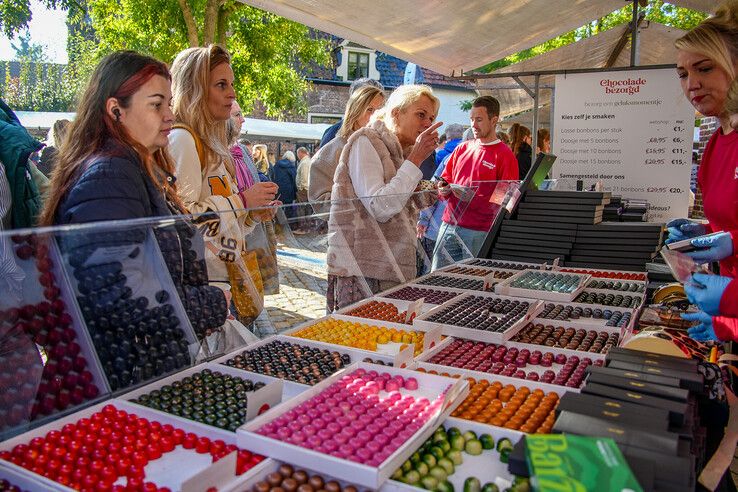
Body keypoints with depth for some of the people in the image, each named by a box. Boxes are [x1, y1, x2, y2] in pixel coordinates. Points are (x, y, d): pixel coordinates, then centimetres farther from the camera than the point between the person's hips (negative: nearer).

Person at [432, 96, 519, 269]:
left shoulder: (504, 155, -3)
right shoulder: (462, 148, 14)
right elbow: (445, 178, 21)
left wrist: (473, 199, -19)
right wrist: (444, 190, -2)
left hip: (480, 233, -5)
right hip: (449, 225, 5)